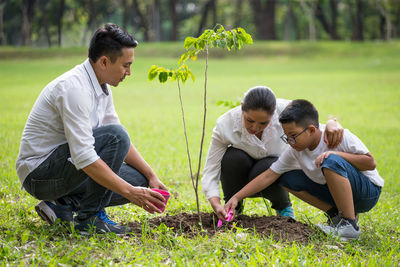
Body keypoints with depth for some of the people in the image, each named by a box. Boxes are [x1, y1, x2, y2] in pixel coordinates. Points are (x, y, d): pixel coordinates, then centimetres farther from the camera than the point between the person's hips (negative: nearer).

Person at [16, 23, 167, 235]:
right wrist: (130, 192, -31)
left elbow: (123, 143, 16)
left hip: (61, 166, 9)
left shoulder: (101, 87, 7)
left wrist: (151, 176, 5)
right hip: (39, 173, -9)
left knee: (139, 179, 2)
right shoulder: (75, 88, -24)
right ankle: (89, 218, -16)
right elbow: (83, 156, -31)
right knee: (114, 135, -26)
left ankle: (63, 204, 4)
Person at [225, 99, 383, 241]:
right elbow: (269, 175, -5)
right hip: (336, 192, 7)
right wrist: (237, 197, -11)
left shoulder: (339, 136, -21)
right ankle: (336, 216, -1)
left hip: (368, 190, -7)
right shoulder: (296, 150, -6)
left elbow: (371, 163, -20)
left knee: (331, 162, -34)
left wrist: (336, 154, -30)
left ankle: (350, 224, -25)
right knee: (286, 178, -4)